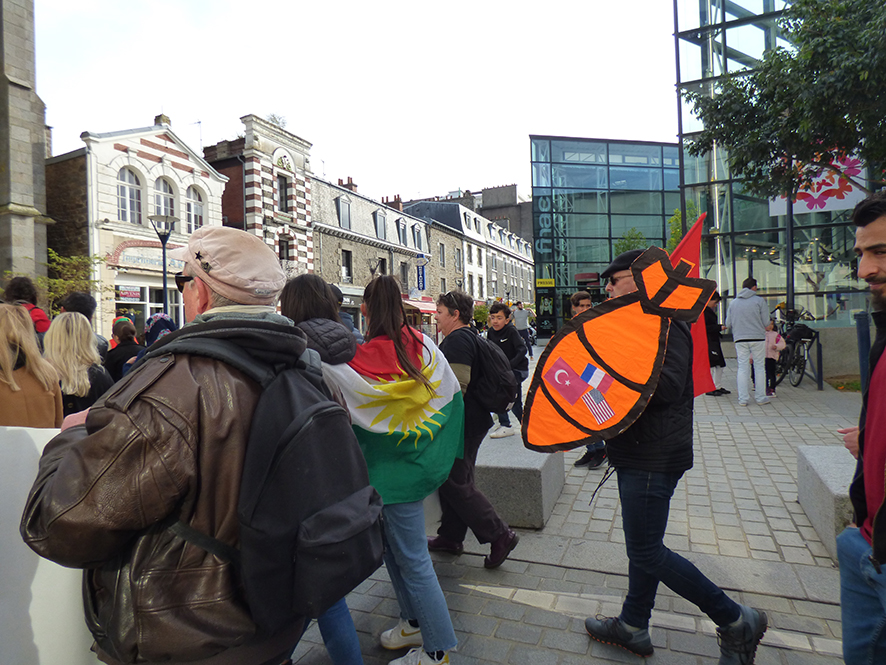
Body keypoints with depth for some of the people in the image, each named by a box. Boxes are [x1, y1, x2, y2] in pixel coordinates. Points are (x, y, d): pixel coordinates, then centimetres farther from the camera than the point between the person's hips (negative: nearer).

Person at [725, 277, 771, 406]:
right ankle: (760, 397, 12)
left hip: (740, 339, 2)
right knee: (759, 366, 8)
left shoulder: (733, 303, 6)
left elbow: (728, 324, 6)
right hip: (758, 338, -2)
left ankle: (743, 398, 4)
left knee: (742, 367, 5)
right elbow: (766, 322, -4)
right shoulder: (759, 301, -2)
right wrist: (758, 325, 17)